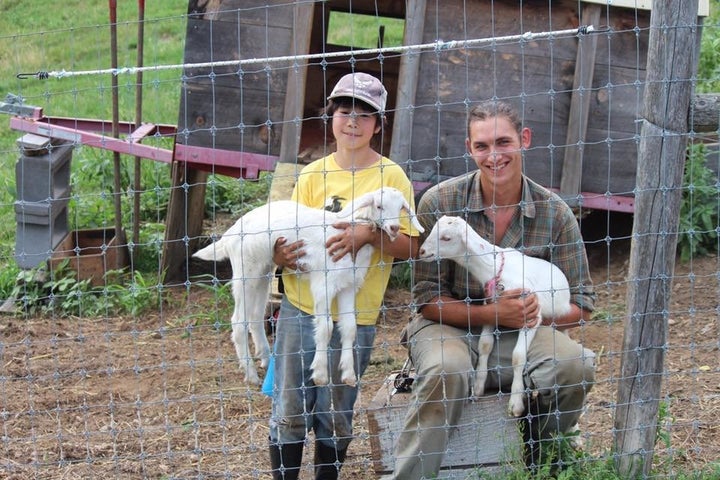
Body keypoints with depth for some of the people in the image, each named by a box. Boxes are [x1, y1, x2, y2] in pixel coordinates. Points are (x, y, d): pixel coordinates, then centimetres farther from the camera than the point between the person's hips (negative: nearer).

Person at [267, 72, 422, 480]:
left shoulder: (391, 177, -2)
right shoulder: (313, 175, 7)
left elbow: (410, 246, -5)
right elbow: (292, 235, 12)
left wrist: (369, 235, -22)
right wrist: (282, 255, -10)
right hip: (301, 306, 2)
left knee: (335, 418, 6)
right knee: (289, 412, 2)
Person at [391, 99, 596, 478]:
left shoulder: (554, 212, -2)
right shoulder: (440, 202, -7)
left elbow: (581, 302, 4)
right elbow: (427, 298, -5)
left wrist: (537, 313, -18)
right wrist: (493, 314, -20)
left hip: (520, 334, 2)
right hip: (448, 326, -2)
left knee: (576, 365, -26)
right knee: (446, 371, -36)